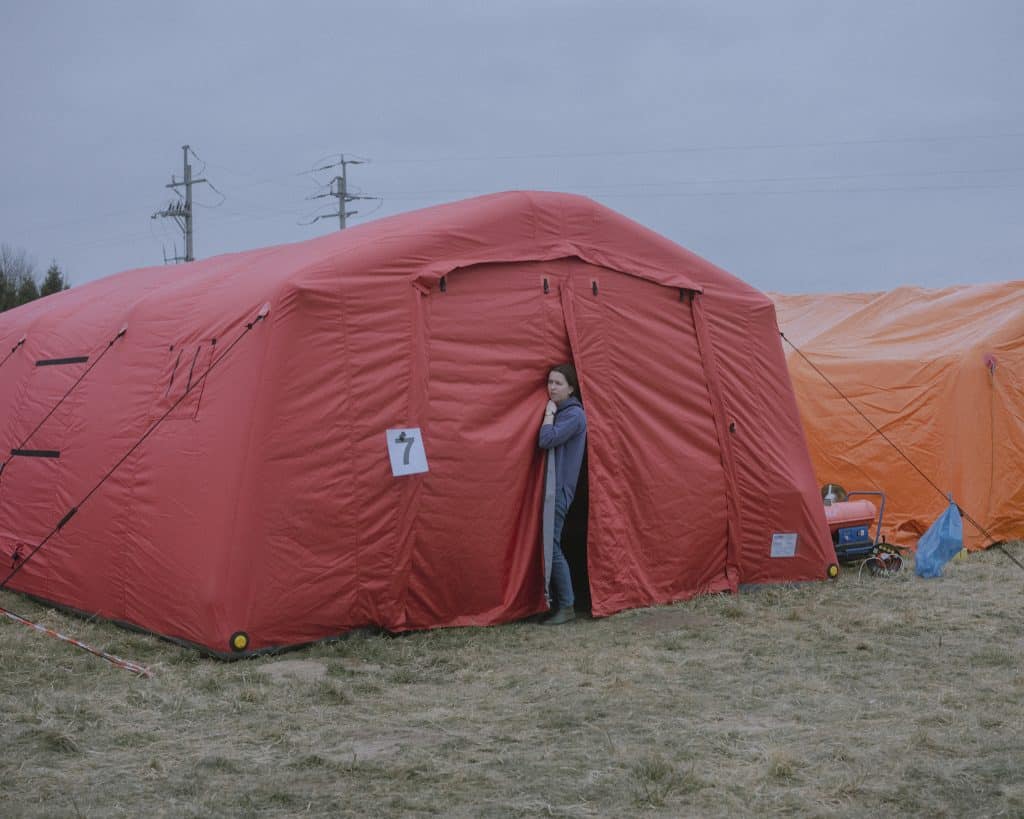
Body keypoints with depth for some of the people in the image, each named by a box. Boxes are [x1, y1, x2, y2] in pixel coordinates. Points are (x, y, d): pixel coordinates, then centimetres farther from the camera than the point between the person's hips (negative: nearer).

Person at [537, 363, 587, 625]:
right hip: (550, 484, 9)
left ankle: (566, 606, -4)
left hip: (560, 488, -9)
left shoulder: (574, 414, -10)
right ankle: (557, 602, 15)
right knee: (548, 543, 8)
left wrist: (549, 413, -9)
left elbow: (546, 440, -21)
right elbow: (545, 441, 16)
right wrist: (550, 413, 8)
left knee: (551, 545, -11)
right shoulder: (557, 412, 17)